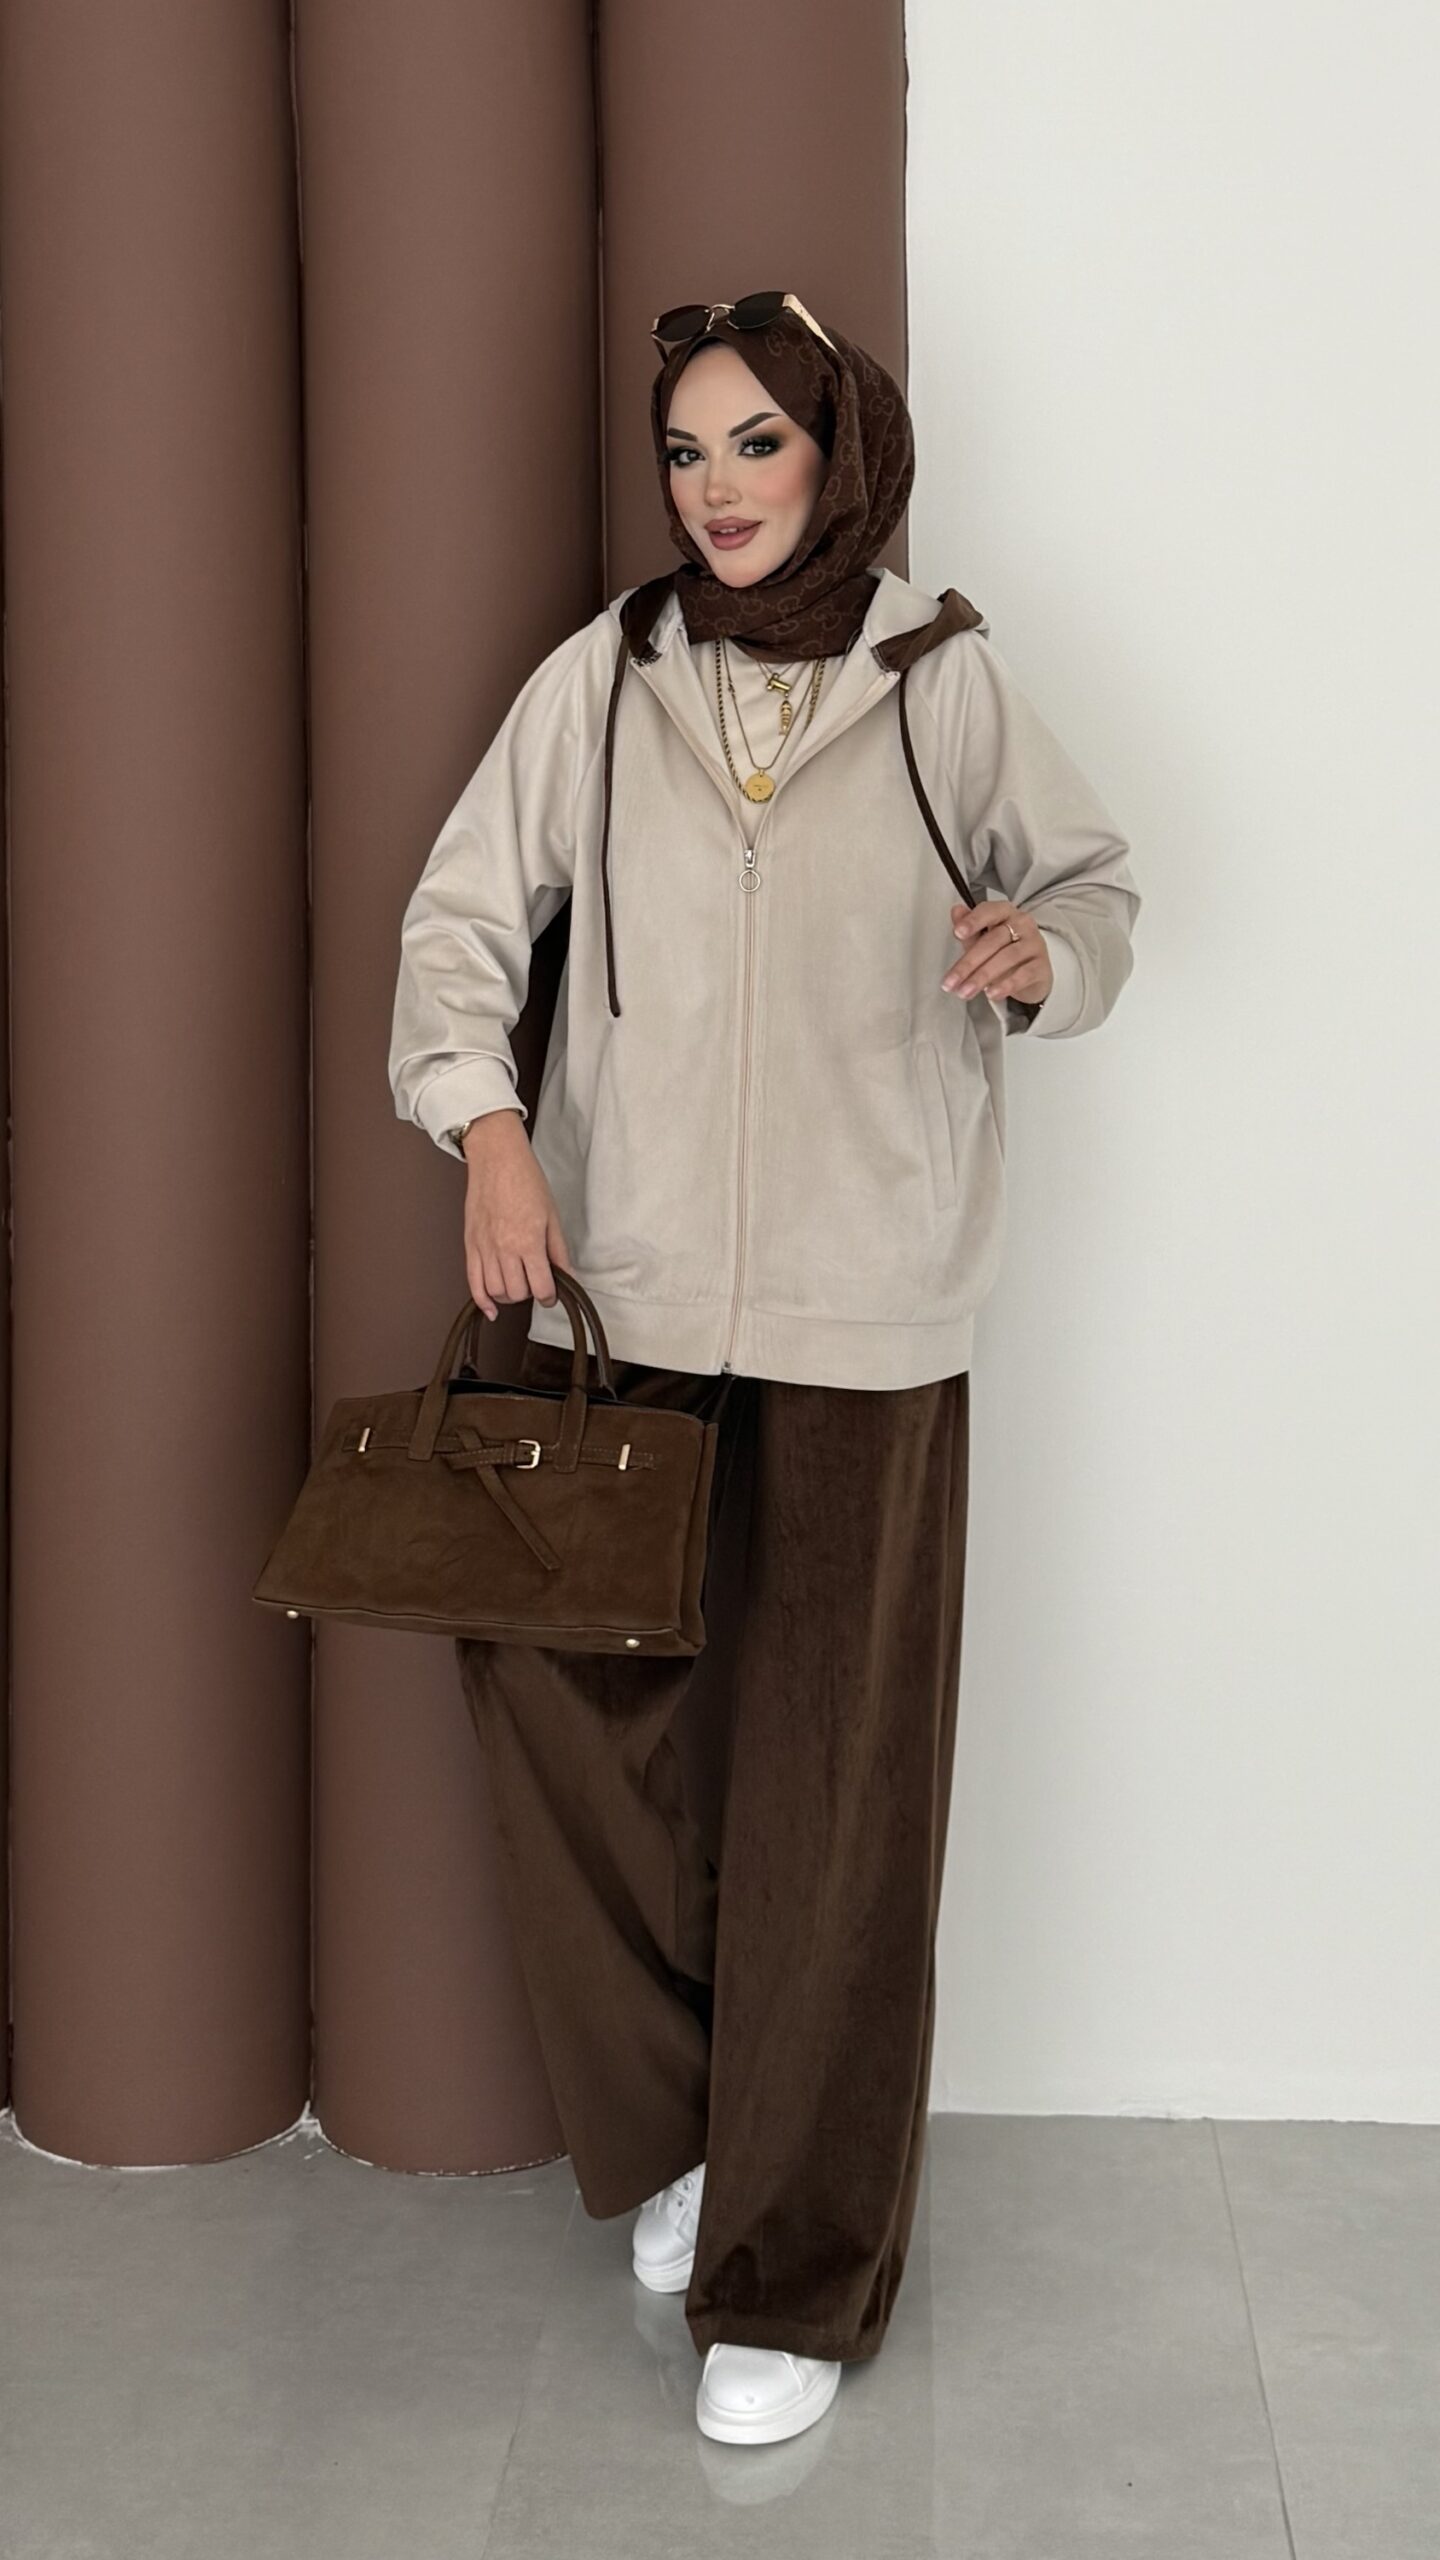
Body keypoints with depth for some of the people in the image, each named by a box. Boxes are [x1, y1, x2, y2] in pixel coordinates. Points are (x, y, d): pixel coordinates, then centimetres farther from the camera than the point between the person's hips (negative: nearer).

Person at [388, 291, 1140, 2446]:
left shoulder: (948, 683, 2)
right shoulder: (601, 677, 5)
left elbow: (1097, 882, 10)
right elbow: (465, 911, 5)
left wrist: (1041, 953, -13)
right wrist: (485, 1121, -11)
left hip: (863, 1319, -2)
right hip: (620, 1294, 2)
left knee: (834, 1793, 2)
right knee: (550, 1686, 1)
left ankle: (797, 2284, 18)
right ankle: (676, 2122, 28)